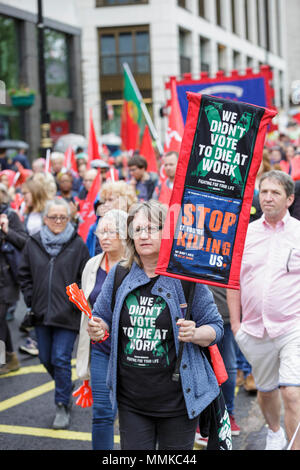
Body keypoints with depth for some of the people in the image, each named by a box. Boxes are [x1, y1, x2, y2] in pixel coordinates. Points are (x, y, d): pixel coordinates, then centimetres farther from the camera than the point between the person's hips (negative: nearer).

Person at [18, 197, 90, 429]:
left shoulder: (78, 245, -3)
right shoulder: (33, 244, 5)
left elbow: (86, 279, 0)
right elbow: (25, 275, 11)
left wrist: (76, 303, -7)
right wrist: (32, 301, 3)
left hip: (67, 314, -4)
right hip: (42, 314, 4)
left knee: (61, 359, -5)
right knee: (46, 359, 13)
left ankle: (63, 406, 8)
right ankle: (66, 389, 38)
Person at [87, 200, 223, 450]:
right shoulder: (119, 275, 3)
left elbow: (215, 327, -2)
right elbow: (103, 317, 14)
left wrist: (194, 334, -22)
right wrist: (98, 329, -8)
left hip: (176, 399, -3)